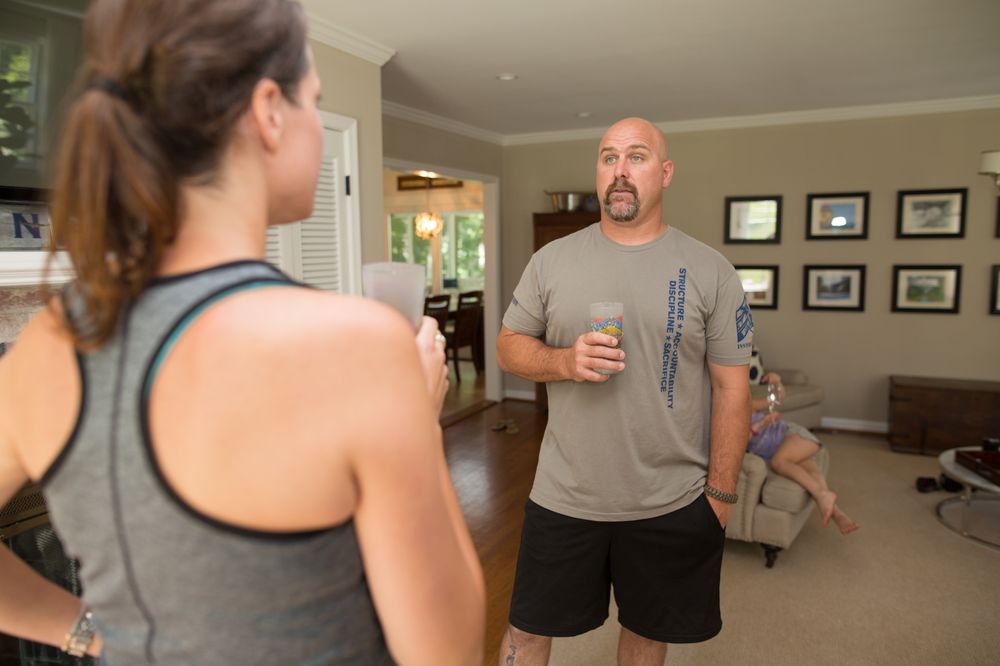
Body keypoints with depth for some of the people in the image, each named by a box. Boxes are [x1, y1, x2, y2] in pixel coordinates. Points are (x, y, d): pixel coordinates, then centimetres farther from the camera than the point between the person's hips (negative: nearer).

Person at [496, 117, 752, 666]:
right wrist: (564, 362, -18)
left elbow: (731, 387, -2)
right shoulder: (551, 260, -1)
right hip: (563, 496, 1)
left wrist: (720, 492, -2)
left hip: (672, 505, 0)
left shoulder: (710, 271, -4)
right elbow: (509, 346, 3)